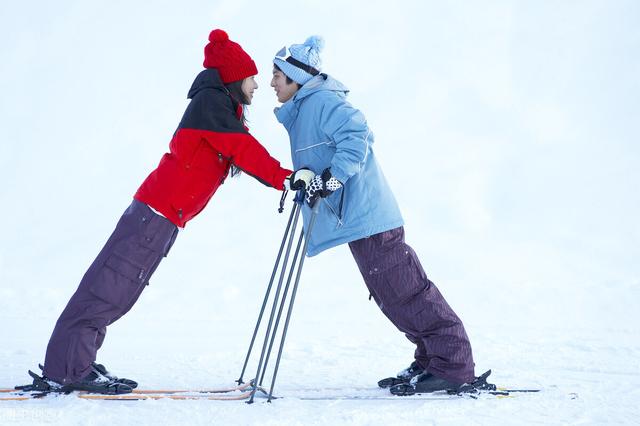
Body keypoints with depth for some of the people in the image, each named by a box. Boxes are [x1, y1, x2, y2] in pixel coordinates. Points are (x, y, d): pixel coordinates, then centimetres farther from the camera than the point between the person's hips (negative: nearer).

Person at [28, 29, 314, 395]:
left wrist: (287, 179, 10)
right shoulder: (211, 101, -9)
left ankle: (73, 365, 15)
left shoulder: (224, 112, 21)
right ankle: (66, 371, -7)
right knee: (111, 286, -8)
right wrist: (287, 178, -21)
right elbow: (245, 151, -18)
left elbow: (244, 154, 18)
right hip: (159, 212, -10)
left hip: (164, 216, 10)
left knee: (117, 289, 10)